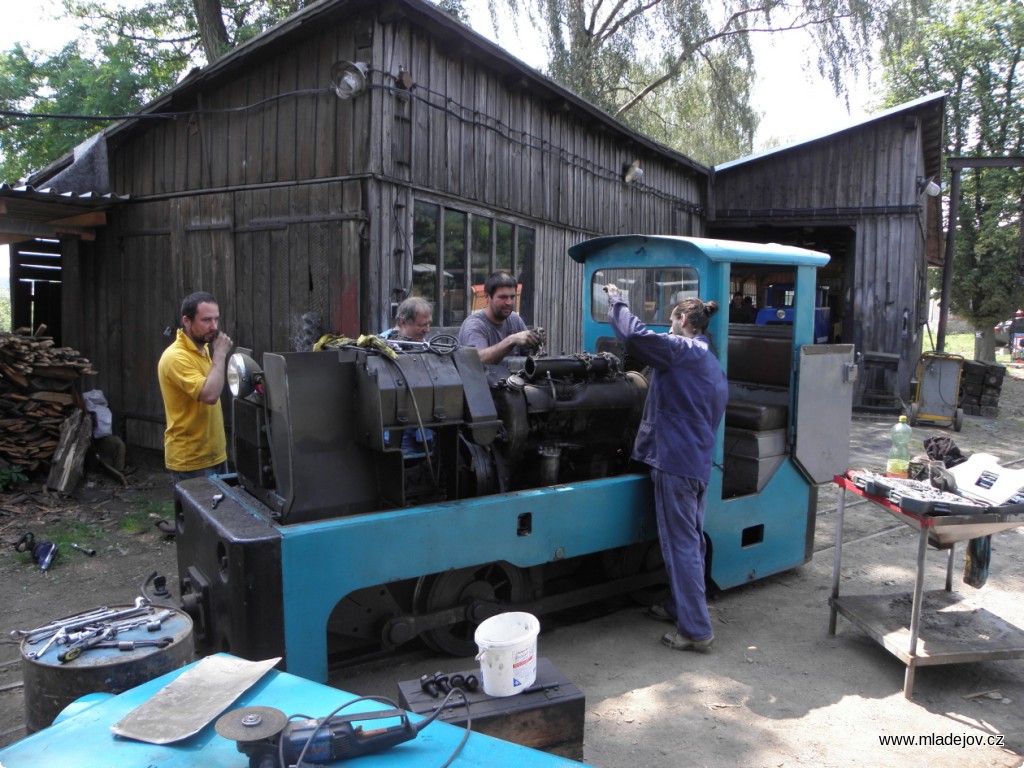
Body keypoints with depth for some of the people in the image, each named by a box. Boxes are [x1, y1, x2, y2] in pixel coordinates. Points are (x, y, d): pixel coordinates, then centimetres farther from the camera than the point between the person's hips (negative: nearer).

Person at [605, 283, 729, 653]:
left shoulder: (682, 350, -11)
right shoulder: (713, 363, 19)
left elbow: (636, 335, -23)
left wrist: (615, 300, -6)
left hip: (675, 460, -10)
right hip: (700, 461, 10)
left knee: (680, 545, -4)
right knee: (690, 540, 19)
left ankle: (696, 631, 2)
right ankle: (679, 607, 34)